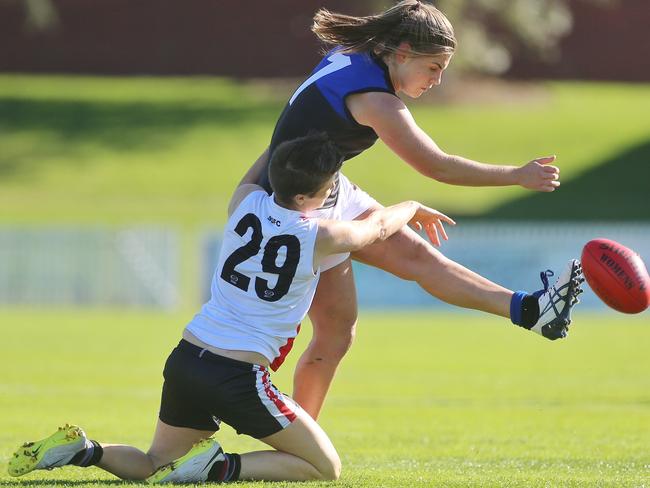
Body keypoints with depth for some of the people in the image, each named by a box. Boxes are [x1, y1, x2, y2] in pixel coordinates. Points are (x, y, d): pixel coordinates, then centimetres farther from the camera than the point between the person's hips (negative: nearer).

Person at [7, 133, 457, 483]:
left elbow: (256, 172, 31)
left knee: (155, 466, 25)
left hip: (185, 360, 7)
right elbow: (377, 226, 12)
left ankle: (83, 449, -3)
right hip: (239, 377, -6)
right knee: (327, 469, 3)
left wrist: (293, 138, 45)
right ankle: (218, 467, -13)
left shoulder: (246, 202, 3)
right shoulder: (319, 237, -10)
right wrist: (413, 207, 33)